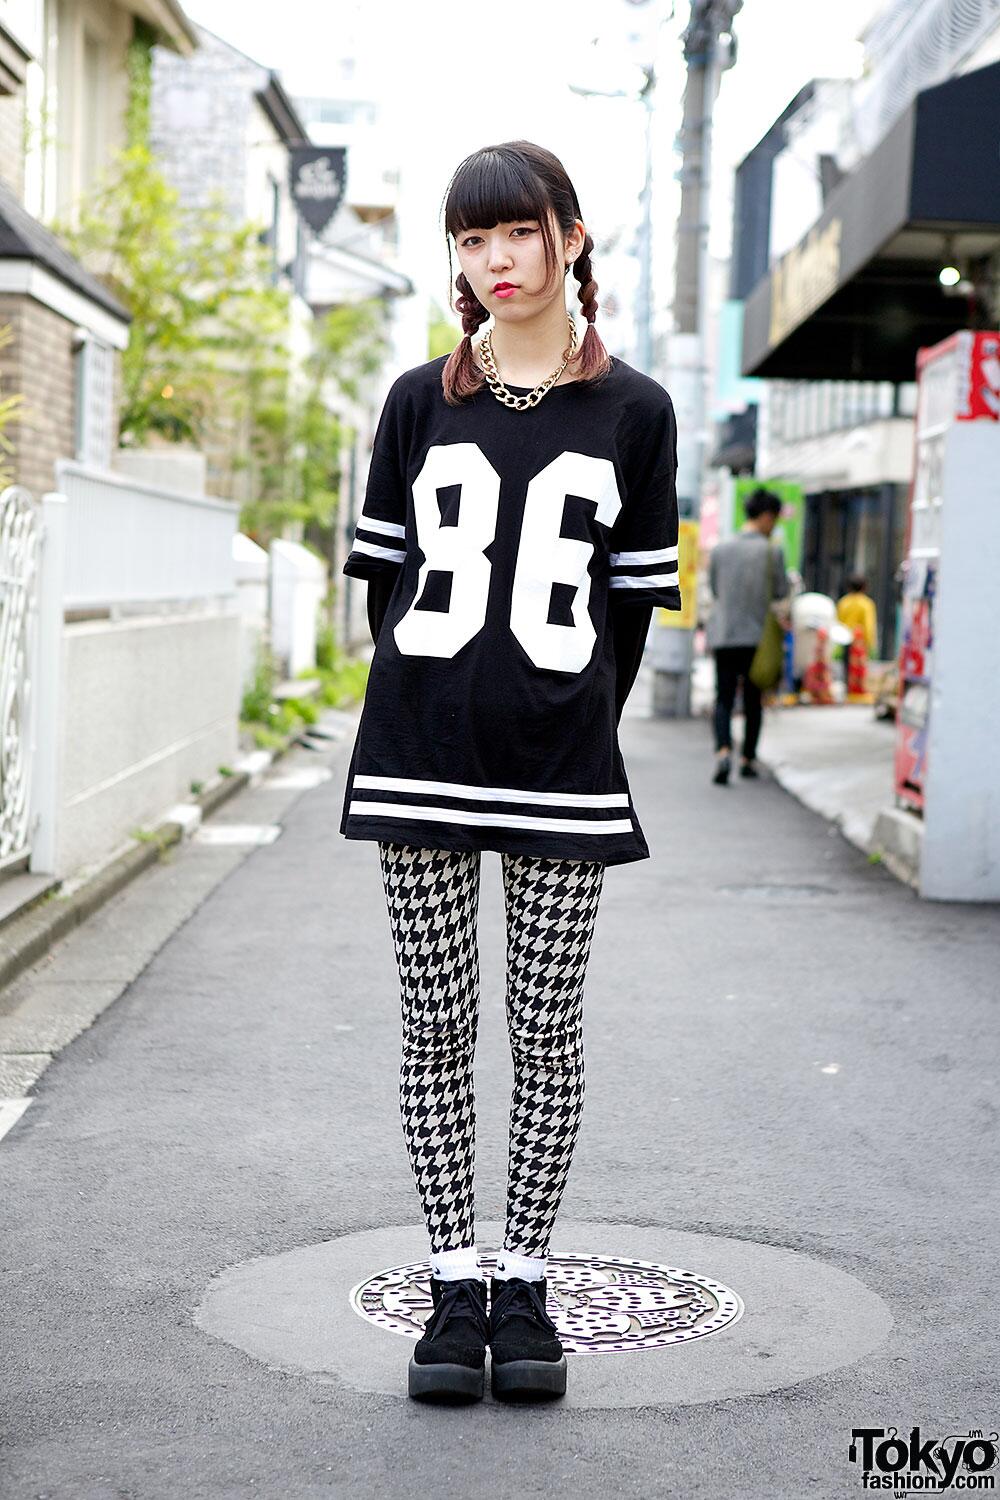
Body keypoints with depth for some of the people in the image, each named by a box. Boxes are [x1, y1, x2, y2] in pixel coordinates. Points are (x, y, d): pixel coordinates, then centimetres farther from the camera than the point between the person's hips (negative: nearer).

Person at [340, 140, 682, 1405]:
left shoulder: (632, 411, 4)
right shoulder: (420, 402, 7)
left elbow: (635, 599, 7)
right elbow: (385, 577, 10)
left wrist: (574, 729, 4)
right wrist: (426, 713, 6)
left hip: (563, 770, -1)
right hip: (421, 765, 1)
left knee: (545, 1026, 3)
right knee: (436, 1023, 4)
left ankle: (525, 1283, 16)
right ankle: (454, 1285, 15)